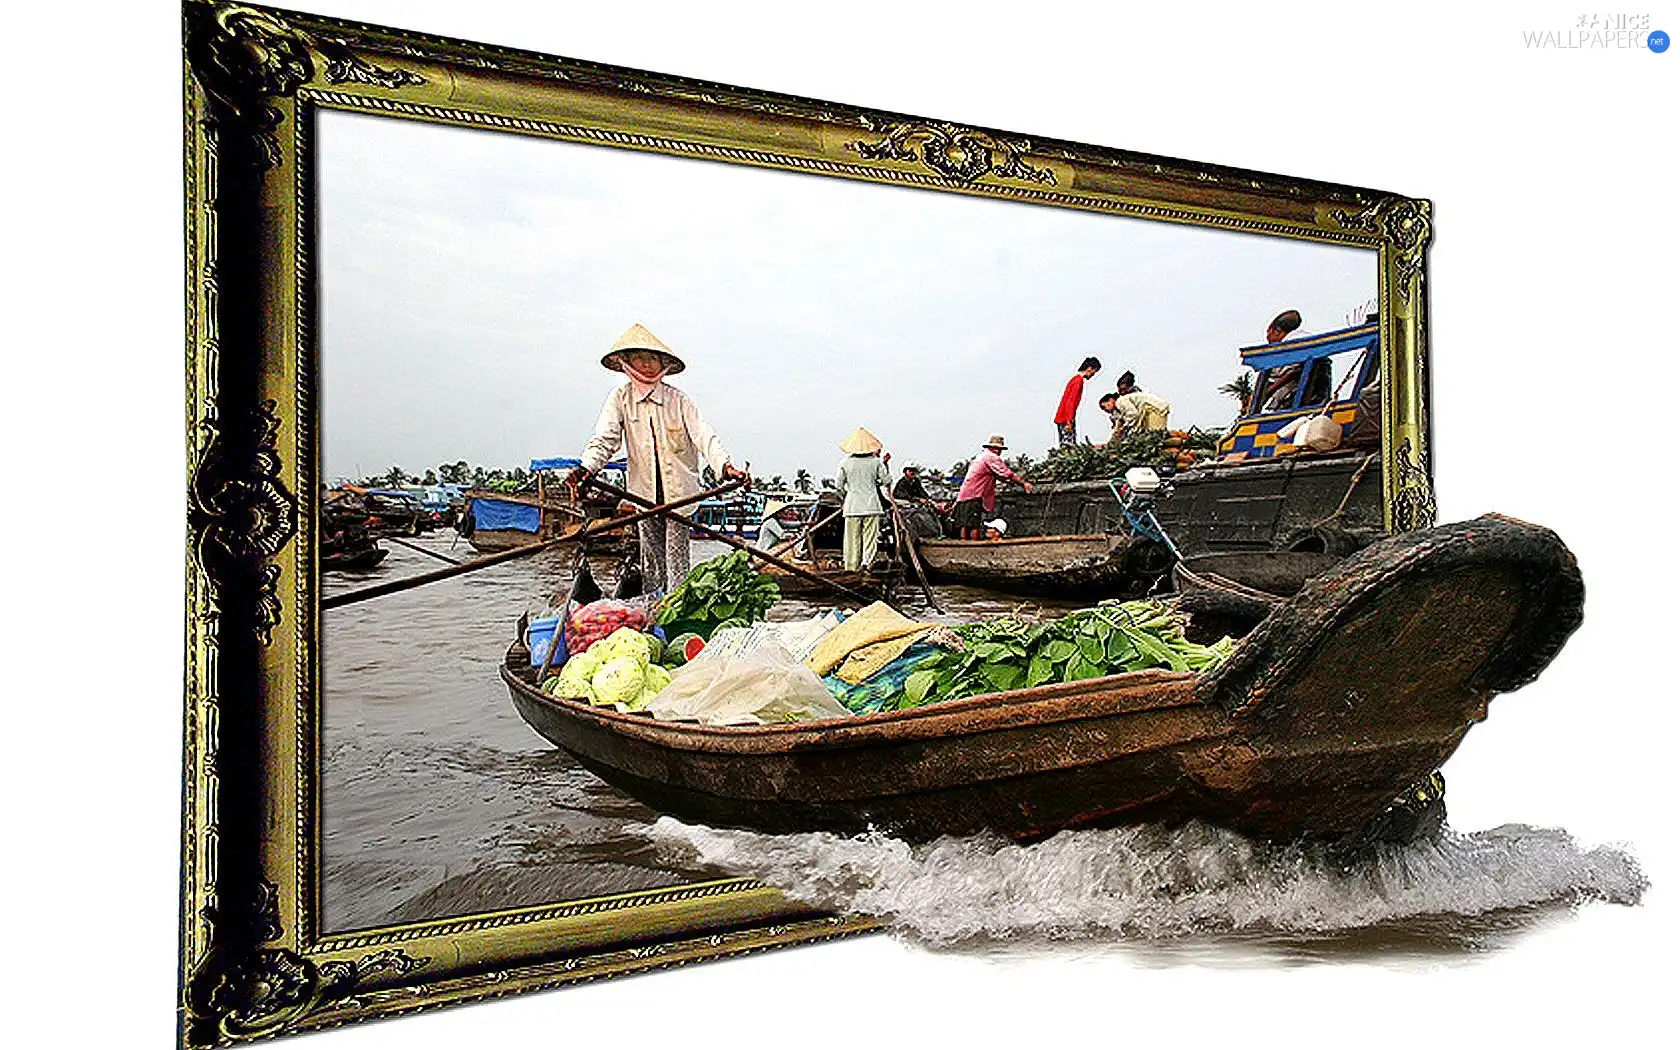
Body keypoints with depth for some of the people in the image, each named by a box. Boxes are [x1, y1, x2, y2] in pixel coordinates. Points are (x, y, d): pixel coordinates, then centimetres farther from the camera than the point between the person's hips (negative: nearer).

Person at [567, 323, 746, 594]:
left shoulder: (678, 399, -4)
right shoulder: (620, 399, 0)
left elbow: (703, 436, -11)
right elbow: (605, 438, -9)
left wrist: (724, 465, -28)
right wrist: (587, 466, -28)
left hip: (678, 489, -2)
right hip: (643, 491, 2)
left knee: (676, 555, -3)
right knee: (650, 556, 8)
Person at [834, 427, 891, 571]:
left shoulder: (845, 462, -2)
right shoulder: (876, 462, -3)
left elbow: (838, 485, 2)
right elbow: (886, 481, 2)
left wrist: (842, 499, 19)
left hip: (852, 504, 1)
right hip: (871, 504, -1)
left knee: (852, 536, 7)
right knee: (870, 535, 5)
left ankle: (851, 565, 10)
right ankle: (867, 560, -10)